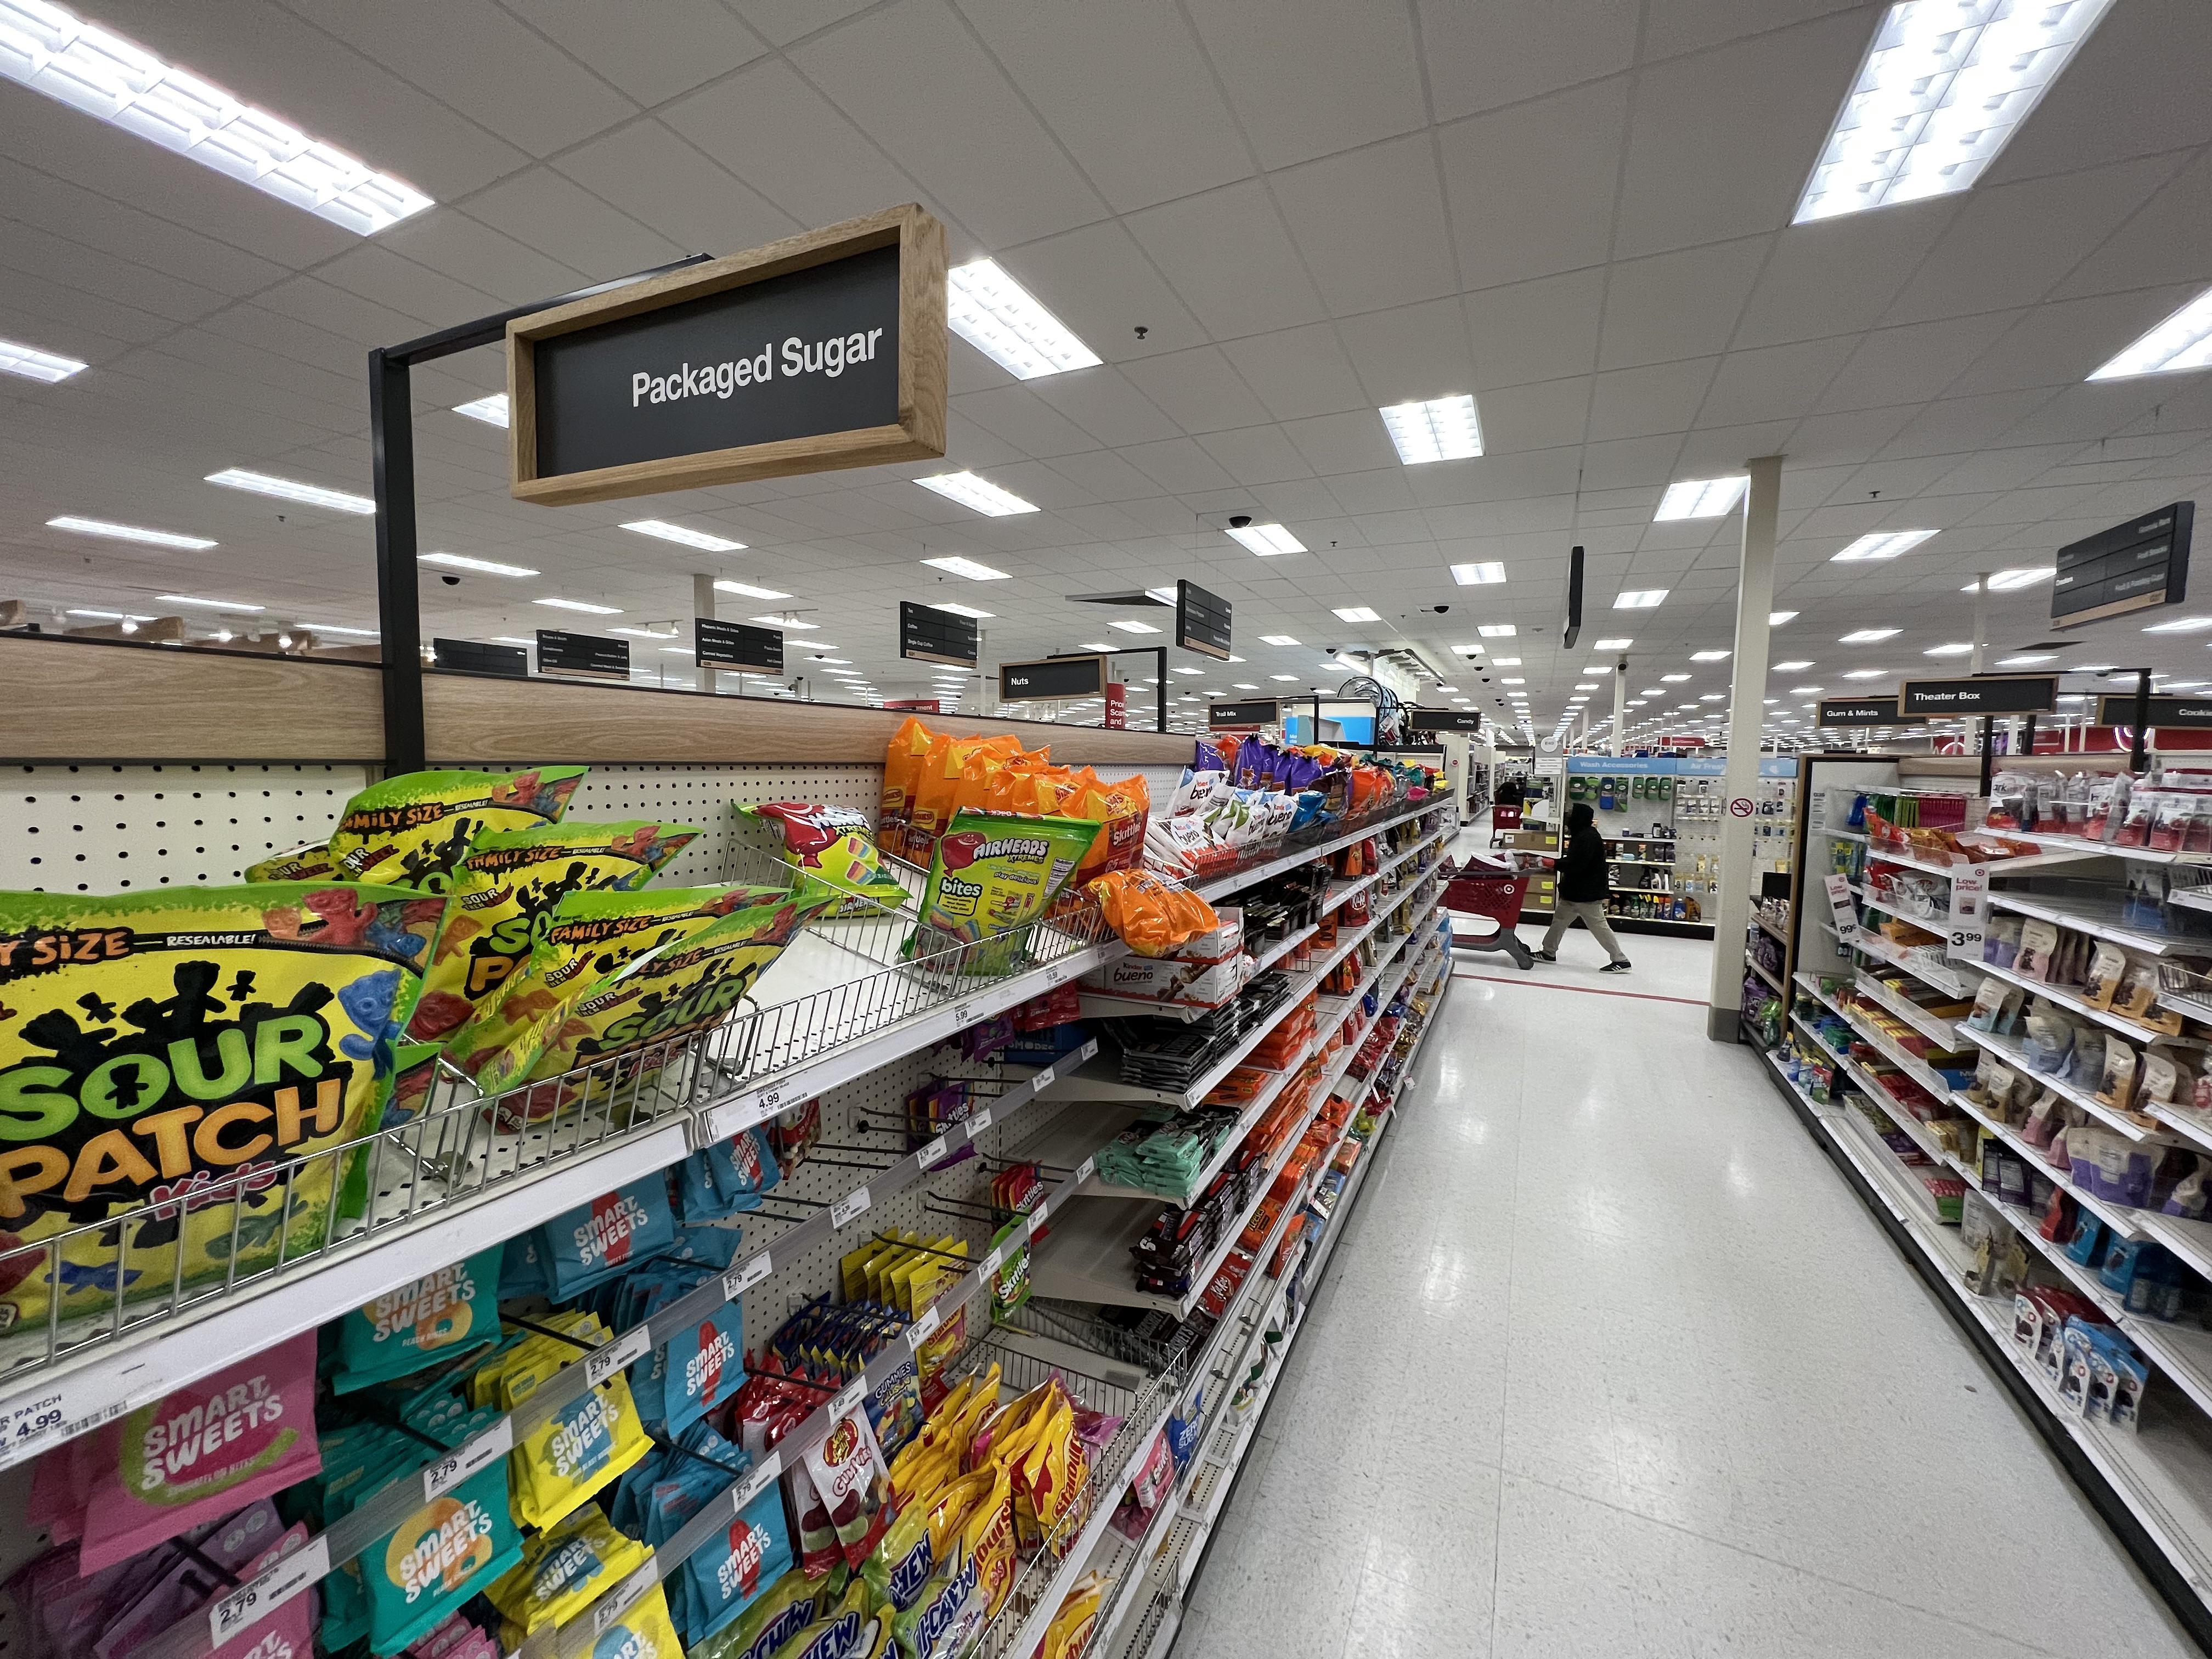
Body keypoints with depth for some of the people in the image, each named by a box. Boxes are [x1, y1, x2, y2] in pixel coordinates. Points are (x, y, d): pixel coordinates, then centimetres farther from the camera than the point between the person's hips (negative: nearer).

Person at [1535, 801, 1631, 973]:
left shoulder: (1588, 837, -22)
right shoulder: (1581, 835, 11)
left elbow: (1575, 865, -27)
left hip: (1587, 893, -11)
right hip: (1575, 891, 11)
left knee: (1599, 926, -3)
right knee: (1559, 919, 15)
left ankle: (1621, 960, 7)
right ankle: (1549, 952, 24)